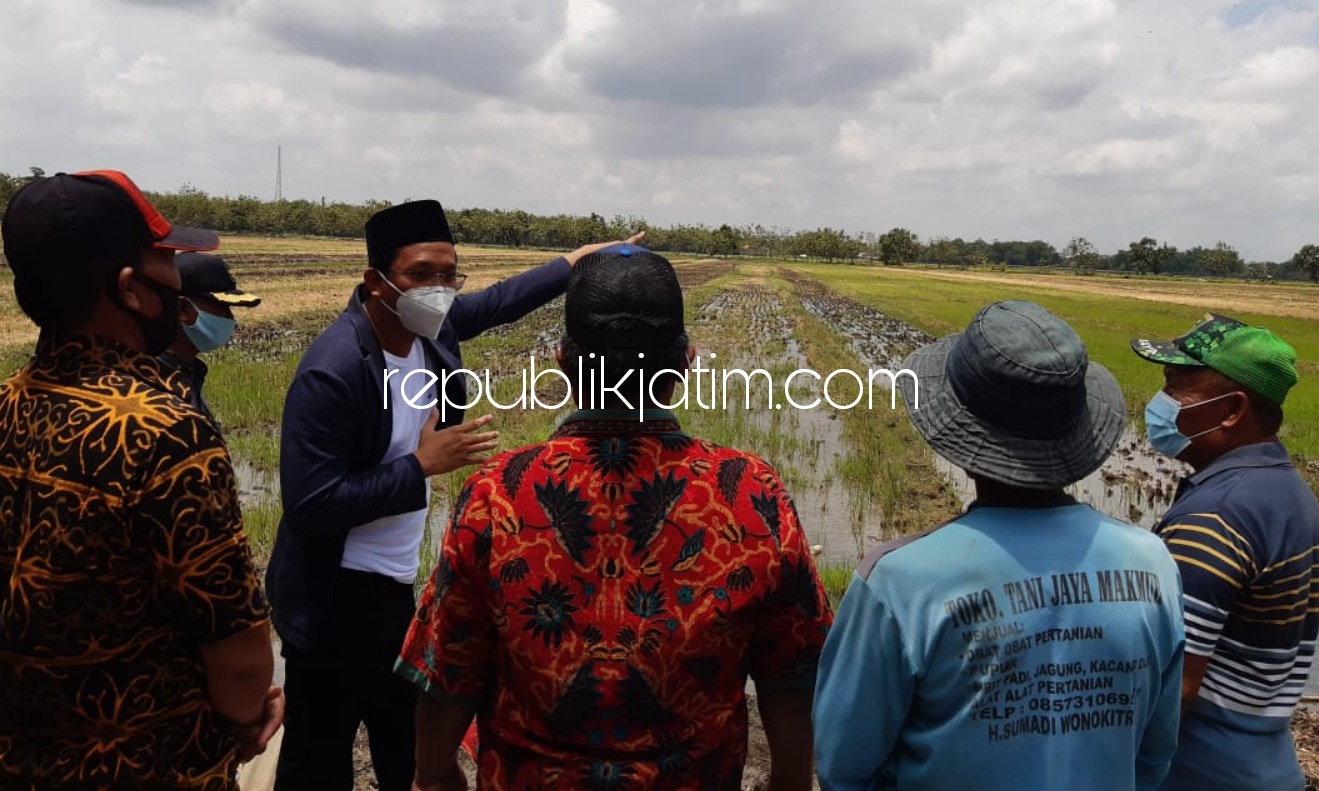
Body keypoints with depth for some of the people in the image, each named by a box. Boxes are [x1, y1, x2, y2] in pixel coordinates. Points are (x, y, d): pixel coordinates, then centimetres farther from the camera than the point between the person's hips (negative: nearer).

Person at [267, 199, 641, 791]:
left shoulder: (428, 328, -5)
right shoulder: (332, 369, -26)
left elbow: (498, 301, 16)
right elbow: (309, 506, -27)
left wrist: (579, 259, 24)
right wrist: (422, 464, -24)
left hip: (396, 583, 8)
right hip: (336, 597, -7)